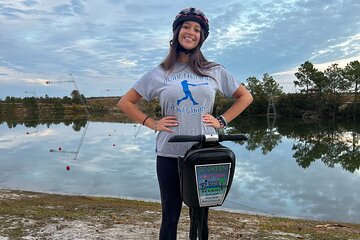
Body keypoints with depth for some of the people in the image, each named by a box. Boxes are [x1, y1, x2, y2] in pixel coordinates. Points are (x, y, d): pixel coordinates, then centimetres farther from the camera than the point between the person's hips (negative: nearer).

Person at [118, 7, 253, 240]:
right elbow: (125, 102, 7)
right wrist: (152, 123, -3)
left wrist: (221, 121, 2)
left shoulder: (214, 71, 4)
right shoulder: (160, 73, 2)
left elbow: (245, 97, 13)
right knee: (170, 216, 10)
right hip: (169, 154, 0)